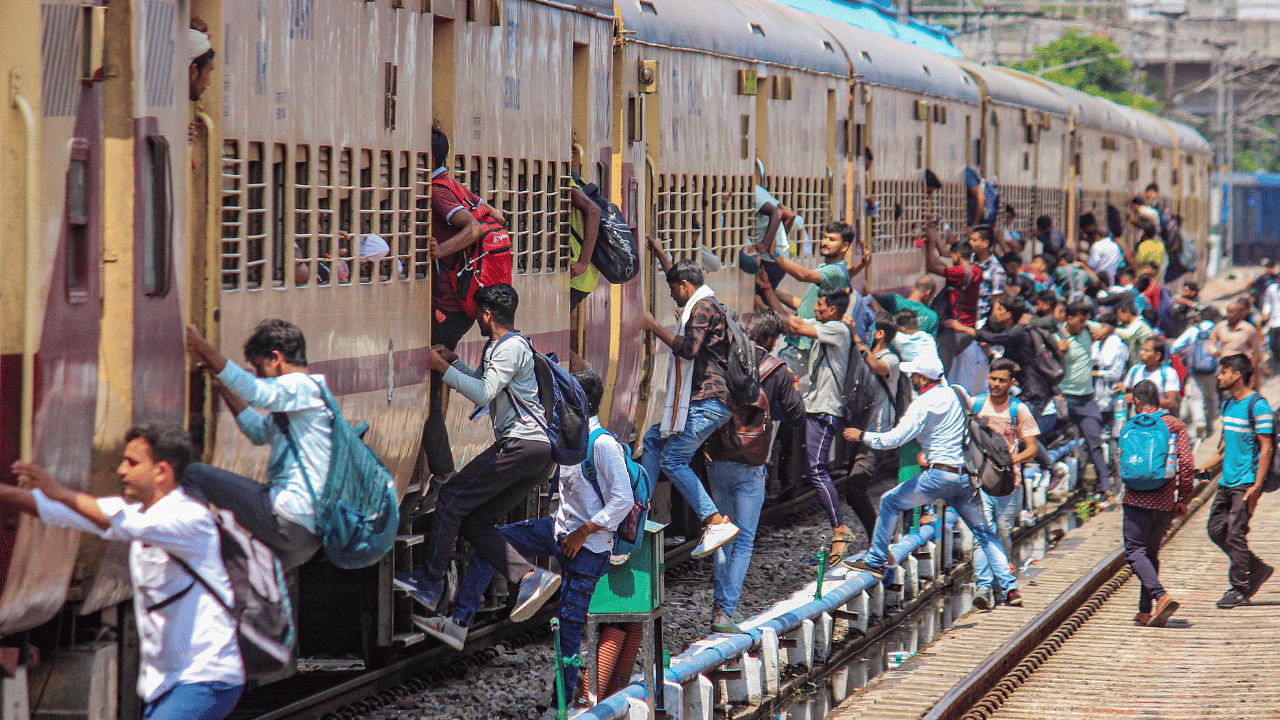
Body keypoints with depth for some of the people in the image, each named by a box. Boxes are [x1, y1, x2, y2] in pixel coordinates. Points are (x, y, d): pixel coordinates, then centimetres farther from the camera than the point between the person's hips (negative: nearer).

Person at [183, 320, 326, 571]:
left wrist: (202, 347, -31)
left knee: (196, 475, -9)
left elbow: (257, 392, -27)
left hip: (292, 519, -10)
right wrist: (223, 383, 26)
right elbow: (259, 432, 34)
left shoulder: (303, 387, -9)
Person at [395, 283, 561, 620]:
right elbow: (482, 385, 40)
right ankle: (531, 577, -10)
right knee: (476, 523, 5)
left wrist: (442, 367, -10)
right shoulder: (498, 347, 27)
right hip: (541, 453, 10)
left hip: (521, 444, -10)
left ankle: (430, 582, -5)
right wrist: (454, 360, 29)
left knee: (452, 497, -6)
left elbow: (483, 393, -17)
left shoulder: (512, 347, -7)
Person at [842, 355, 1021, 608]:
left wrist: (862, 436, 2)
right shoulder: (953, 395, 13)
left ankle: (875, 562, 12)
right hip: (966, 475, 7)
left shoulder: (924, 404, -9)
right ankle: (1010, 587, 2)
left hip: (940, 474, -7)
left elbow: (895, 439, -12)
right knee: (983, 531, 11)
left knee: (890, 502, 9)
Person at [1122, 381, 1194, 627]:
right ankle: (1145, 612, 16)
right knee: (1151, 552, 17)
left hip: (1138, 500, -3)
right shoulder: (1175, 426, 4)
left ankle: (1161, 596, -23)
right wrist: (1183, 500, 5)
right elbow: (1187, 465, -3)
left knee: (1135, 552, -1)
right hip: (1165, 503, 4)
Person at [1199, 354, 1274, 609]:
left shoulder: (1257, 405, -12)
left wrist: (1257, 486, -21)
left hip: (1246, 481, -9)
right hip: (1228, 480, 9)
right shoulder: (1228, 404, 14)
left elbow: (1266, 448, -15)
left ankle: (1240, 590, 0)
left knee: (1235, 534, -9)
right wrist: (1209, 467, 15)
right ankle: (1257, 569, 21)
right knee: (1216, 530, 8)